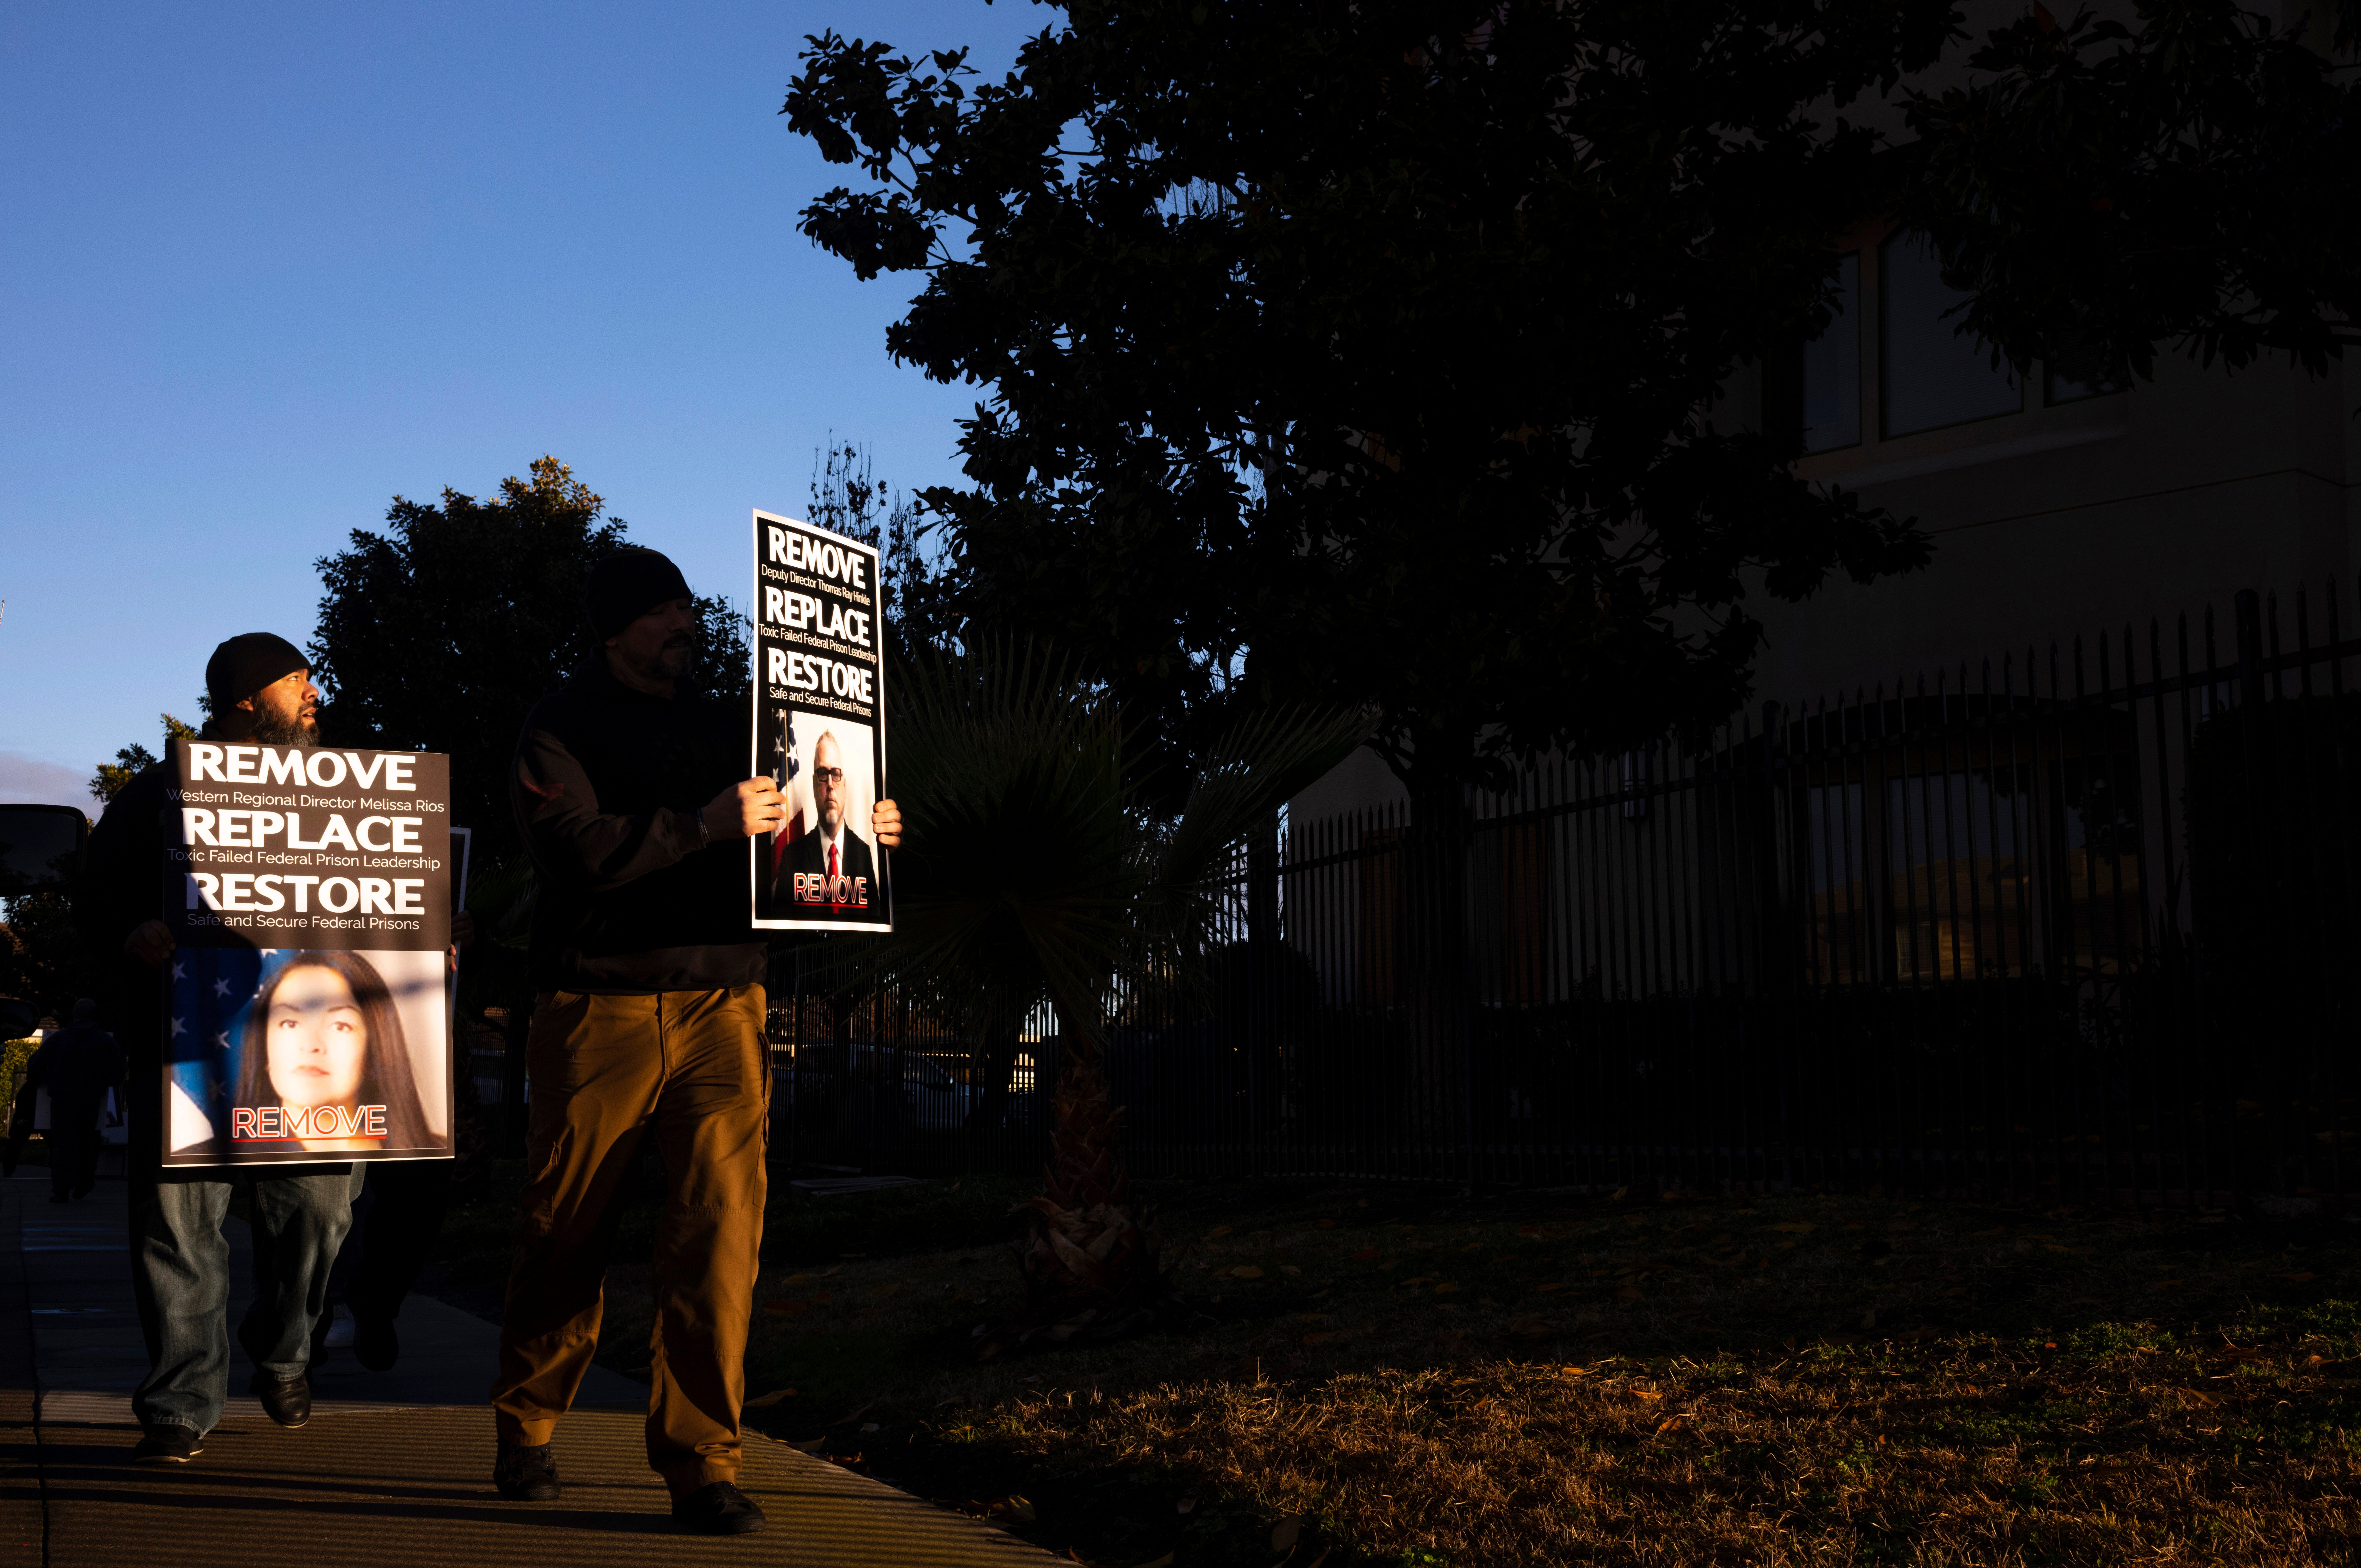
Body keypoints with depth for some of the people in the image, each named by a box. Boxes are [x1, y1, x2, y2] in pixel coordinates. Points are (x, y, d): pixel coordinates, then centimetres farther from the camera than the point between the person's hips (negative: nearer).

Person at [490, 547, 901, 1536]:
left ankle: (701, 1464, -3)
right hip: (600, 1007, -3)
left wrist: (855, 833, 5)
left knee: (721, 1229, -8)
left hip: (720, 1007, 3)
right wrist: (708, 825, -21)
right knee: (564, 1233, 7)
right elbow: (578, 845, -15)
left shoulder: (722, 726, 19)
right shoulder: (561, 727, 2)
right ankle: (525, 1434, 28)